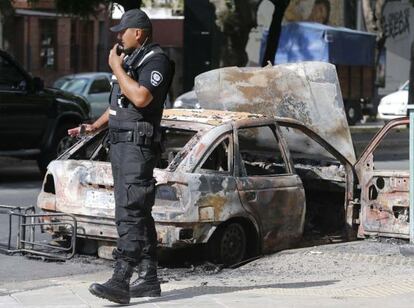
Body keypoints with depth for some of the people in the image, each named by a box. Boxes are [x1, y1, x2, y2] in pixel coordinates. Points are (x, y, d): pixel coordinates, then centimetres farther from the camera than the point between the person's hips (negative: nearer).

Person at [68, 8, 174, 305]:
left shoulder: (156, 60, -10)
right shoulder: (130, 60, 20)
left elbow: (141, 98, -26)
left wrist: (117, 68, -14)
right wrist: (95, 126, 15)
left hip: (138, 145, -10)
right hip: (120, 143, 10)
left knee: (129, 213, -16)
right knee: (139, 213, 11)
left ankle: (120, 282, -22)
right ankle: (149, 279, 17)